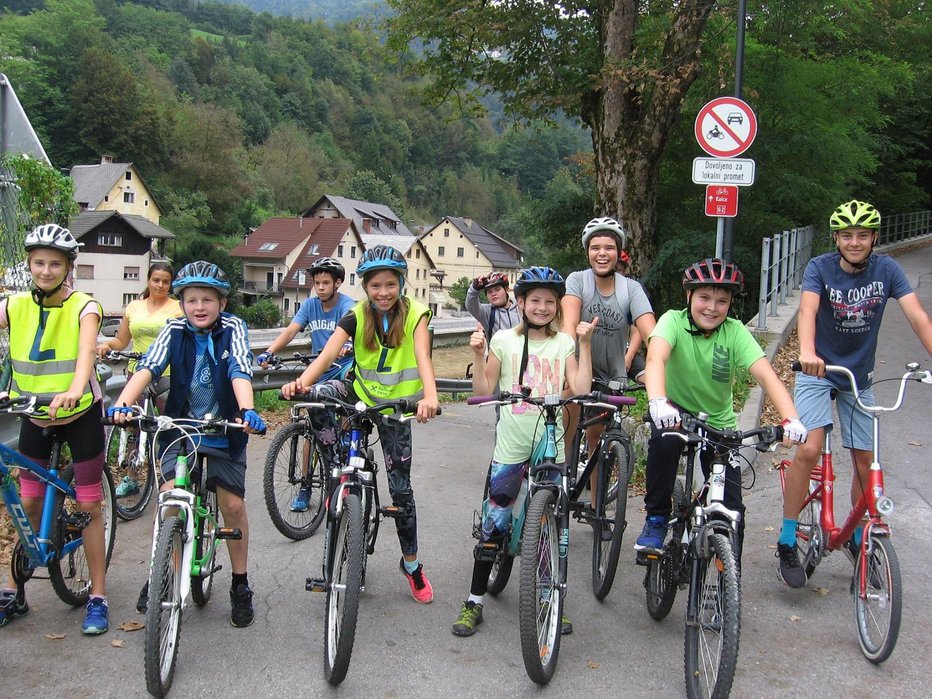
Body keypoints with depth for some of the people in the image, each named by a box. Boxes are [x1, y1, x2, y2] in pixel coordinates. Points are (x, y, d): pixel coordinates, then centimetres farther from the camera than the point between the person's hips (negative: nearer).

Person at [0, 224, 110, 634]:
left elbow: (86, 349, -33)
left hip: (80, 414, -3)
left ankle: (98, 599, 8)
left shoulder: (83, 307, -15)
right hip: (35, 416, 3)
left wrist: (75, 389, -53)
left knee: (89, 507, 0)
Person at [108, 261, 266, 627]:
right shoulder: (175, 330, -6)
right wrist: (123, 403, -40)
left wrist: (246, 410, -44)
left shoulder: (232, 328, -9)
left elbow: (240, 371, -25)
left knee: (233, 504, -1)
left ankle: (240, 584, 17)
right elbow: (148, 367, -22)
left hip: (223, 432, -1)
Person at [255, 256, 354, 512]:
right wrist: (269, 352, -26)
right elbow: (291, 330, -10)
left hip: (343, 367, -4)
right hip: (319, 372, 4)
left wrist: (346, 345, -55)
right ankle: (305, 486, 15)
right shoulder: (310, 305, 2)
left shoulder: (347, 305, -11)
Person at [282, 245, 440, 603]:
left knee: (401, 487, 1)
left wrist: (430, 395, -54)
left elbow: (422, 356, -33)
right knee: (315, 397, -30)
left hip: (396, 404, -2)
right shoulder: (357, 316, -11)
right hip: (361, 392, 2)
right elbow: (327, 354, -25)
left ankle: (412, 565, 20)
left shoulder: (415, 314, -15)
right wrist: (300, 382, -46)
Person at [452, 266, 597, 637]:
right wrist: (478, 354, -13)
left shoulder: (564, 343, 5)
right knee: (494, 526, 1)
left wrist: (584, 344, -8)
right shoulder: (504, 340, 0)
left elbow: (580, 390, -7)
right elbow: (483, 391, 0)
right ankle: (474, 602, 13)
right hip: (511, 448, -1)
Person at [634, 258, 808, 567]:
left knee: (732, 510, -6)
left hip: (719, 424, 2)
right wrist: (658, 401, -58)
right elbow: (656, 358, -38)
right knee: (665, 437, -36)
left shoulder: (735, 332, -13)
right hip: (676, 413, -2)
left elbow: (765, 374, -26)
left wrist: (791, 419, -43)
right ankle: (656, 519, -16)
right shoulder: (673, 321, -18)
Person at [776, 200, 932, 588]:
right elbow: (807, 309, -33)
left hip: (859, 377, 3)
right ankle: (787, 544, -8)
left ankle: (859, 539, 28)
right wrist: (807, 352, -52)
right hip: (818, 372, -3)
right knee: (808, 450, -19)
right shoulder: (820, 267, -15)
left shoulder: (886, 269, -9)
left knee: (866, 461, 6)